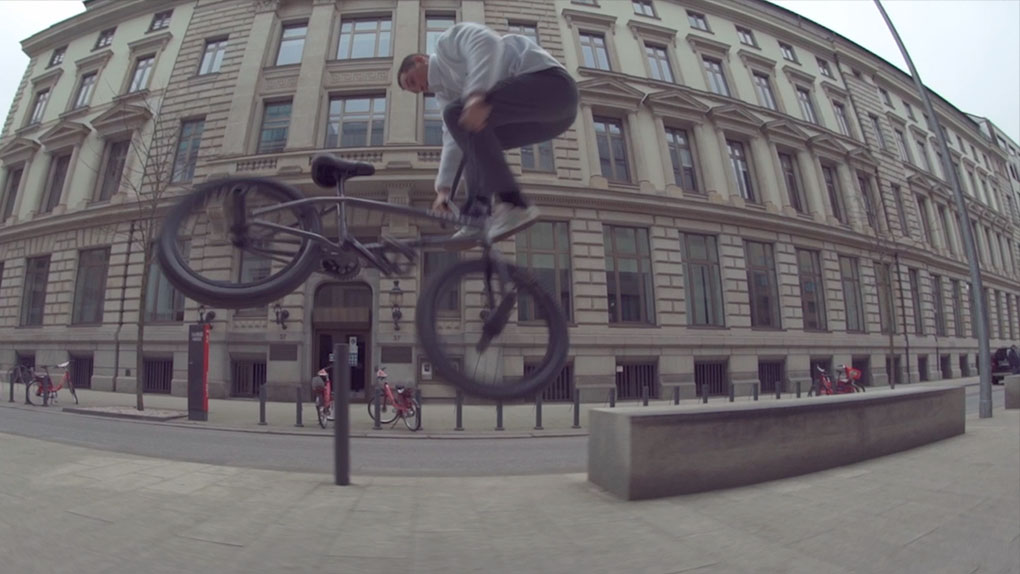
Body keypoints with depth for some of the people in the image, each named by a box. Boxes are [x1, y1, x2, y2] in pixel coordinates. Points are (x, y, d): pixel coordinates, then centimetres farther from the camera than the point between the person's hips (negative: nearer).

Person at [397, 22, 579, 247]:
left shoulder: (447, 41, 4)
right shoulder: (445, 91, 26)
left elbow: (486, 44, -17)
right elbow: (453, 139, 16)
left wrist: (476, 95, -31)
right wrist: (444, 188, 5)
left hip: (549, 81, -9)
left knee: (459, 114, -19)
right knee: (474, 141, 20)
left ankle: (515, 205, -25)